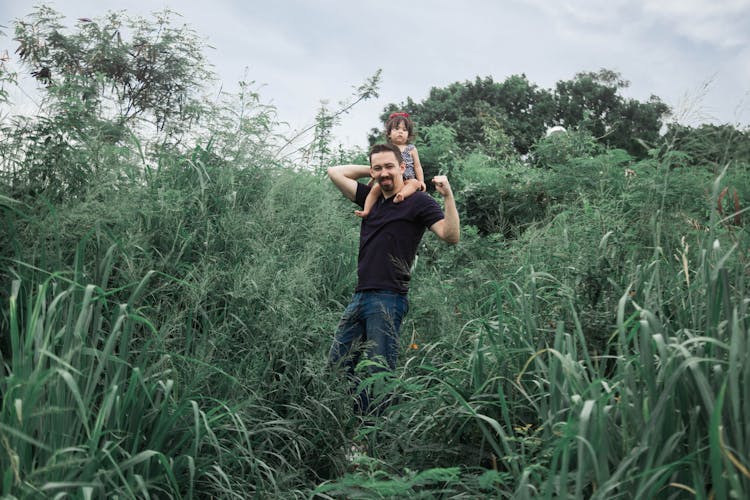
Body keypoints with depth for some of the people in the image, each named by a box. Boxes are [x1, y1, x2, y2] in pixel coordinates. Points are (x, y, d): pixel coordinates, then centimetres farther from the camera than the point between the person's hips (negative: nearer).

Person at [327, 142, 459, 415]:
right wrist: (371, 171, 20)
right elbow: (335, 172, 26)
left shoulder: (418, 201, -1)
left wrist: (448, 196, -23)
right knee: (336, 364, 10)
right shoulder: (371, 198, 18)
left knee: (380, 372, -7)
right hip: (360, 297, 8)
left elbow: (451, 236, -12)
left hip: (388, 298, -7)